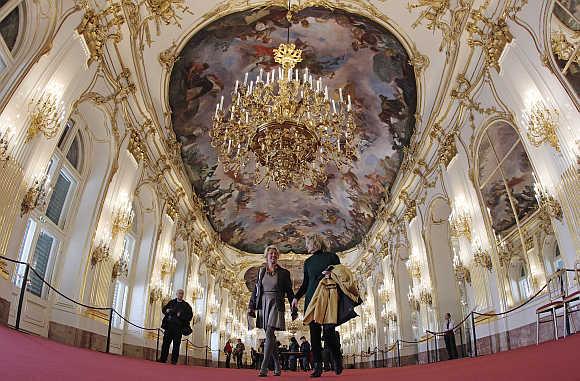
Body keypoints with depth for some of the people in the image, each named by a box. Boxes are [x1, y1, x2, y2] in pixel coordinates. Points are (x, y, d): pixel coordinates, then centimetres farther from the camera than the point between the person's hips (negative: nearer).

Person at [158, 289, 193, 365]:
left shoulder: (186, 305, 5)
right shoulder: (171, 302, 14)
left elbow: (190, 315, -2)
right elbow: (164, 309, 19)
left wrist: (181, 315, -14)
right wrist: (167, 311, -3)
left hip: (178, 327, -3)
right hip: (169, 325, 3)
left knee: (176, 344, -2)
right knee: (166, 342, 4)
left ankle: (174, 360, 4)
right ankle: (163, 358, 14)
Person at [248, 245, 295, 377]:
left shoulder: (284, 273, 3)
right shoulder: (261, 271, 11)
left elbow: (289, 292, 6)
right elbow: (255, 290, 11)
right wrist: (251, 306, 3)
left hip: (276, 305, -4)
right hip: (263, 304, 4)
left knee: (269, 334, -15)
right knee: (270, 336, 8)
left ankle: (263, 368, -16)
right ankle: (277, 367, 19)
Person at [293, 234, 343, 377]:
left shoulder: (332, 257, 6)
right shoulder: (308, 262, 18)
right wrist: (297, 297, 9)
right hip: (311, 299, 4)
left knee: (329, 330, -10)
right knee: (314, 332, -1)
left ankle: (337, 359, 15)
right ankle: (317, 366, 4)